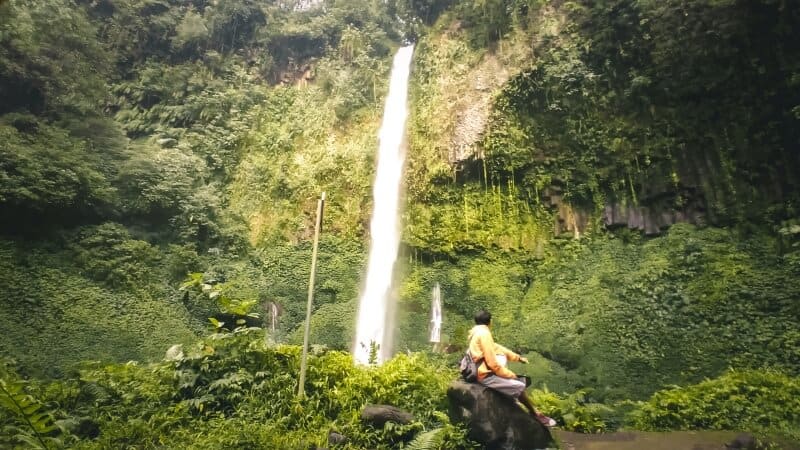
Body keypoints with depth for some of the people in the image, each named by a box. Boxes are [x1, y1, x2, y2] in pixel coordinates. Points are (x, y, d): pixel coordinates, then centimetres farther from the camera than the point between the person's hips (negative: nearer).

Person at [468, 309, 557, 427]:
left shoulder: (478, 332, 12)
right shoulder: (484, 333, -18)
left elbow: (496, 347, 17)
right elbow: (492, 363, -22)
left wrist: (518, 357, 16)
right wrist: (510, 374, -9)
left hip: (485, 371, 10)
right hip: (486, 375, -10)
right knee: (519, 386, -9)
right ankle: (535, 415, 10)